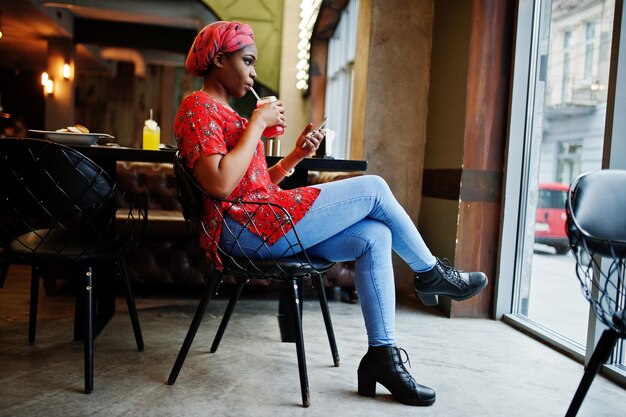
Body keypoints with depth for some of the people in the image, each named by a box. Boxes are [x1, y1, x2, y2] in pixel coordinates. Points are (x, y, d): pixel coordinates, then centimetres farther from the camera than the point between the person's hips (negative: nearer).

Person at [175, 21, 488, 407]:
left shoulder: (222, 111, 25)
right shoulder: (198, 106, -6)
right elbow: (220, 184, -22)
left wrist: (296, 155, 6)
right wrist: (259, 122, -14)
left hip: (267, 225, 10)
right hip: (250, 227, -10)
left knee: (375, 236, -4)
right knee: (373, 188, -8)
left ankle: (382, 353, -4)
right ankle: (431, 272, 14)